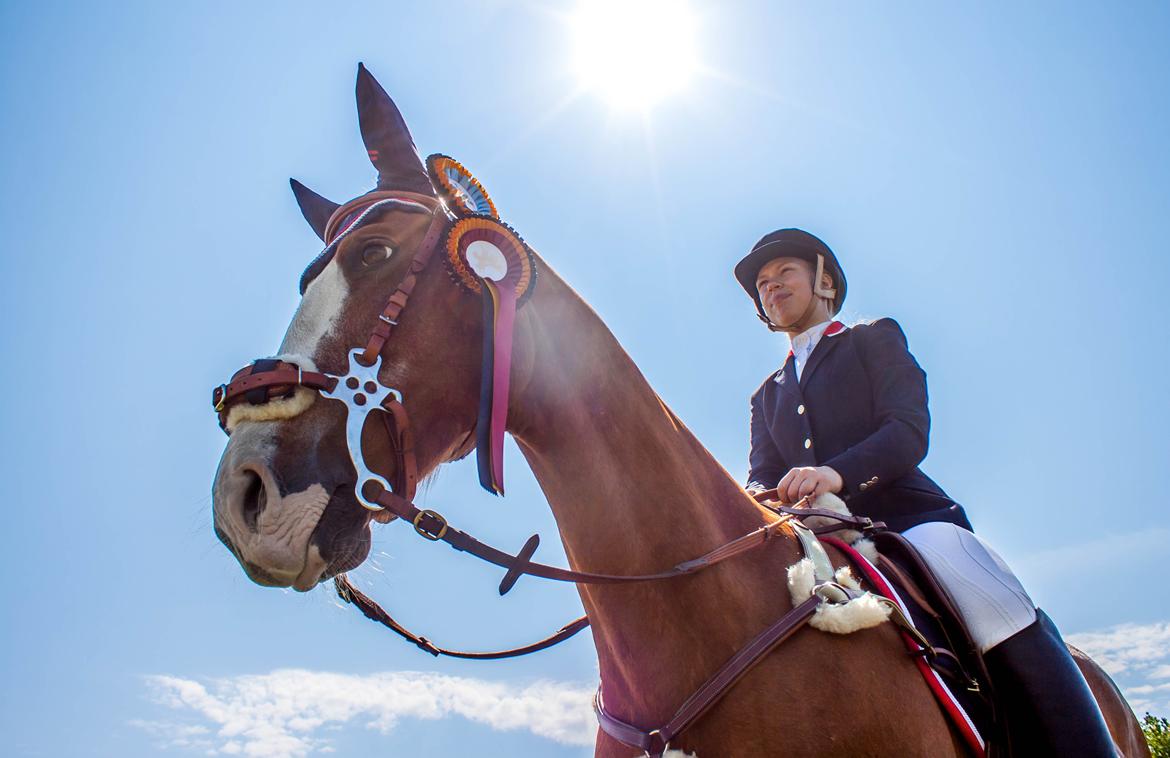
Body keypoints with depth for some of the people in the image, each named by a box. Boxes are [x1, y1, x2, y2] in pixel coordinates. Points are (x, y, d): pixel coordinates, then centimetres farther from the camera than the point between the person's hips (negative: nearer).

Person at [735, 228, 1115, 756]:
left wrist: (838, 472, -27)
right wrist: (756, 500, -18)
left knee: (1015, 632, -31)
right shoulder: (767, 397, 27)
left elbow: (909, 429, -4)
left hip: (908, 517, -3)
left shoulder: (876, 339, 14)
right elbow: (762, 473, 11)